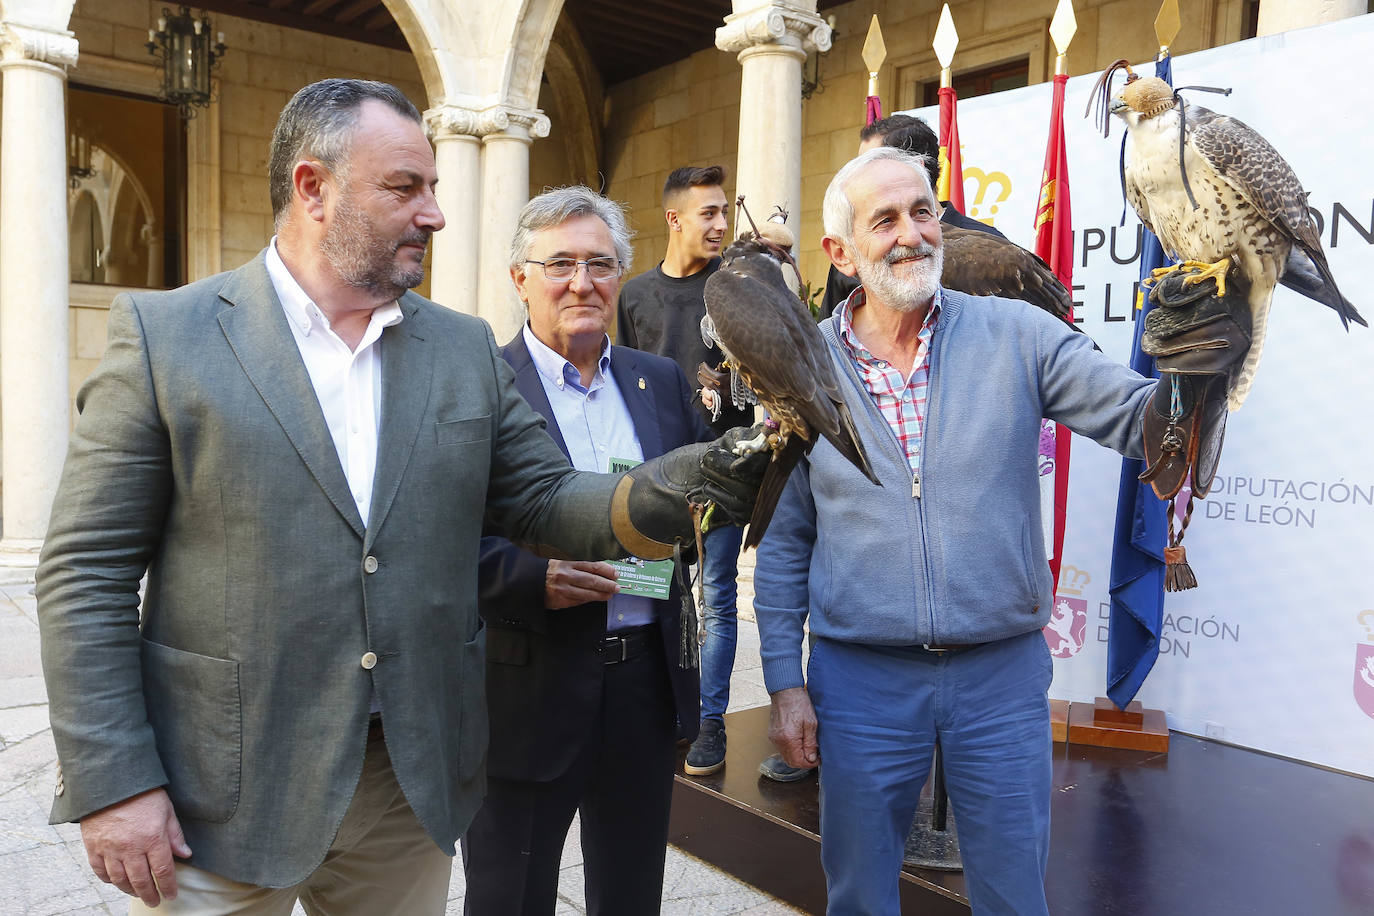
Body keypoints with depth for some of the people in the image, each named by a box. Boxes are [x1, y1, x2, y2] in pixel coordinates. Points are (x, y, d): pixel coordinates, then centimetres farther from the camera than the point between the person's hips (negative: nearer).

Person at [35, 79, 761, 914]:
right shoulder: (164, 333, -5)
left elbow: (544, 499, 4)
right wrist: (112, 783, -9)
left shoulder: (467, 348, 5)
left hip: (417, 783, 4)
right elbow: (87, 570, -5)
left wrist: (664, 489, -15)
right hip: (223, 797, -3)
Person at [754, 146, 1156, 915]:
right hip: (860, 678, 1)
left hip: (1003, 675, 0)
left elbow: (1142, 417, -8)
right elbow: (783, 540, 3)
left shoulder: (1015, 334, -3)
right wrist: (785, 684, 1)